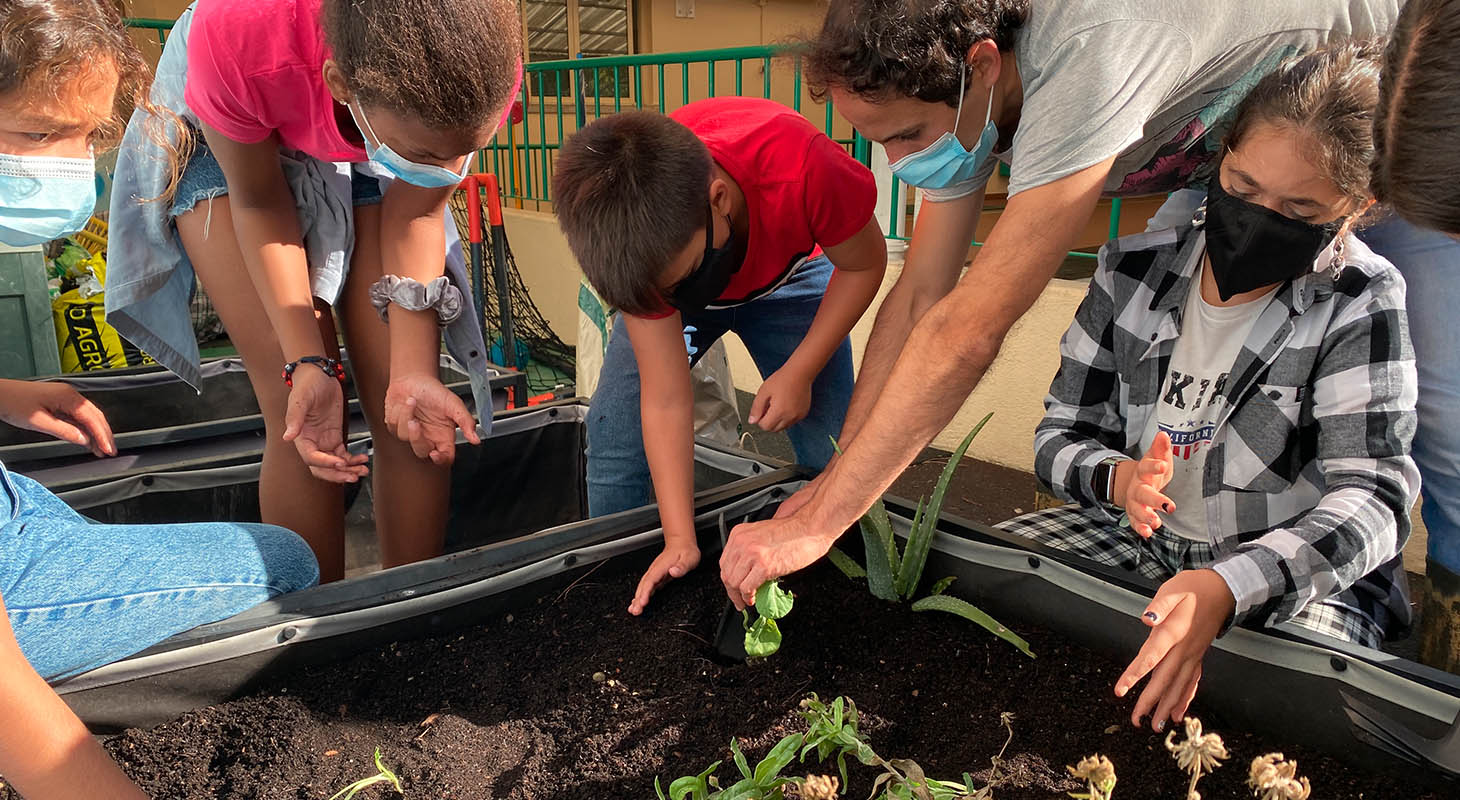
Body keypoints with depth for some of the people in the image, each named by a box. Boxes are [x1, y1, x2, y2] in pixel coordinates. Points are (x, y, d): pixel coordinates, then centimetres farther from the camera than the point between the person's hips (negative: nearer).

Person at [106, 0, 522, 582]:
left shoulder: (479, 69, -33)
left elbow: (415, 217, -18)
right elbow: (260, 204, -22)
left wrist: (412, 372, -25)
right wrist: (308, 364, -29)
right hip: (225, 138, -2)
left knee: (406, 417, -6)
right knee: (303, 422, -12)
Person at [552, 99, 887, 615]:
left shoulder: (799, 166, -44)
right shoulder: (634, 241, -35)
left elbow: (864, 264, -21)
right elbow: (665, 400, -30)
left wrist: (799, 372, -25)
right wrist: (680, 541, -32)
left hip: (788, 274, 0)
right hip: (663, 271, 1)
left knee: (831, 453, -12)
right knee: (614, 434, -12)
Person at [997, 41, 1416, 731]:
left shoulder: (1357, 305, -13)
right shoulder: (1134, 271, -4)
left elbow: (1371, 499, -24)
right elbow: (1060, 433, -1)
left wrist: (1226, 587, -43)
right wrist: (1117, 479, -27)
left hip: (1309, 577, -2)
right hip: (1136, 544, 3)